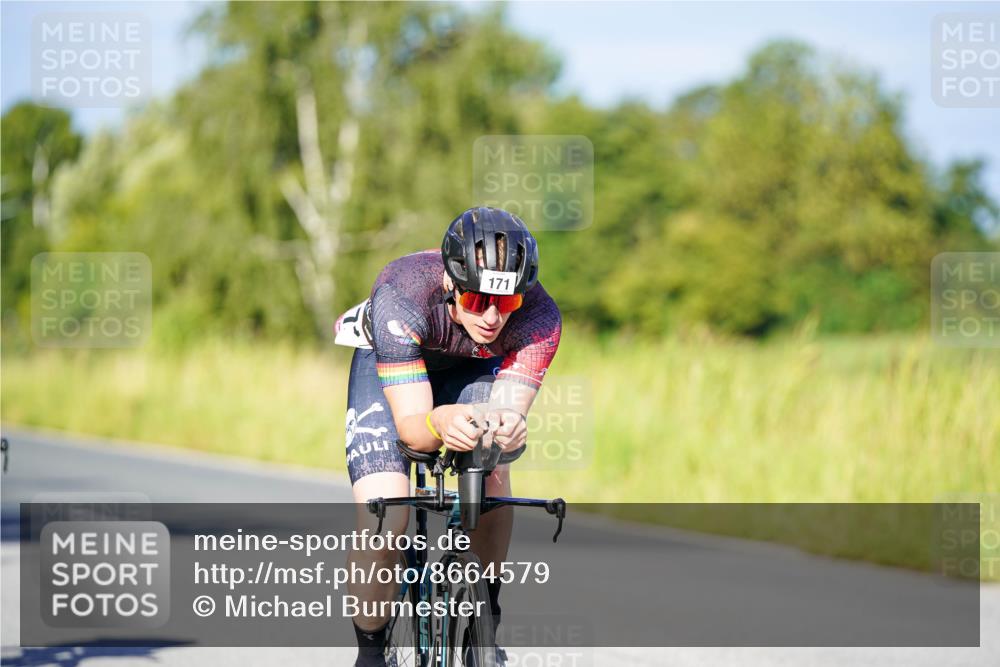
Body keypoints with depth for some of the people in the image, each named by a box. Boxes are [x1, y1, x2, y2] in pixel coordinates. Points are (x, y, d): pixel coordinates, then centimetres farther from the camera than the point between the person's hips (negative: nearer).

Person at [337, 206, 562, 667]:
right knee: (384, 523, -20)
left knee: (491, 473, -27)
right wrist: (440, 422, -66)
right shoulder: (401, 298, -40)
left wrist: (507, 425, -62)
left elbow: (509, 408, -38)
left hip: (475, 370, 2)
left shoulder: (539, 316, -33)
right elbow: (410, 424, -42)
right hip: (387, 369, -2)